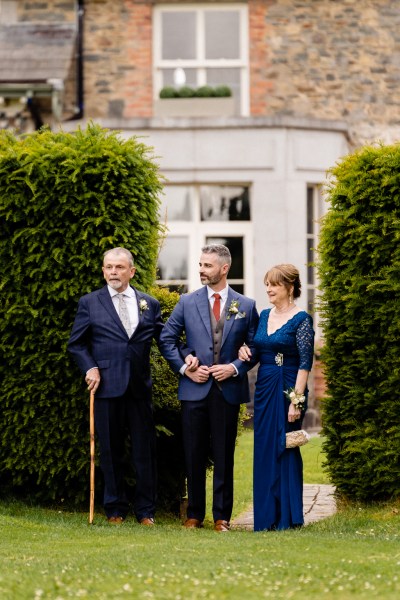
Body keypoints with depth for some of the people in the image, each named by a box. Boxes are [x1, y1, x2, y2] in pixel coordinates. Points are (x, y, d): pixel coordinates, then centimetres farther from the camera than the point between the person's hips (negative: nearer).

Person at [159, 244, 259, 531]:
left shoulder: (246, 306, 5)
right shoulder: (187, 302, 5)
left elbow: (255, 346, 7)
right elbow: (167, 339, 8)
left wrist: (235, 367, -8)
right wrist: (184, 368, -3)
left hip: (229, 390, -1)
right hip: (195, 389, 1)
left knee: (224, 456, 3)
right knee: (194, 455, 5)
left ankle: (222, 516, 9)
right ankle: (195, 515, 13)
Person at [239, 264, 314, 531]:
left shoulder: (301, 319, -9)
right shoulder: (265, 315, 11)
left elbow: (305, 363, -13)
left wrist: (297, 400, -19)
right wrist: (246, 351, -2)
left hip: (287, 391, -7)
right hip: (264, 389, 7)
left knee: (285, 450, -2)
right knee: (264, 452, 8)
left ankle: (288, 517, 6)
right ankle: (267, 517, 14)